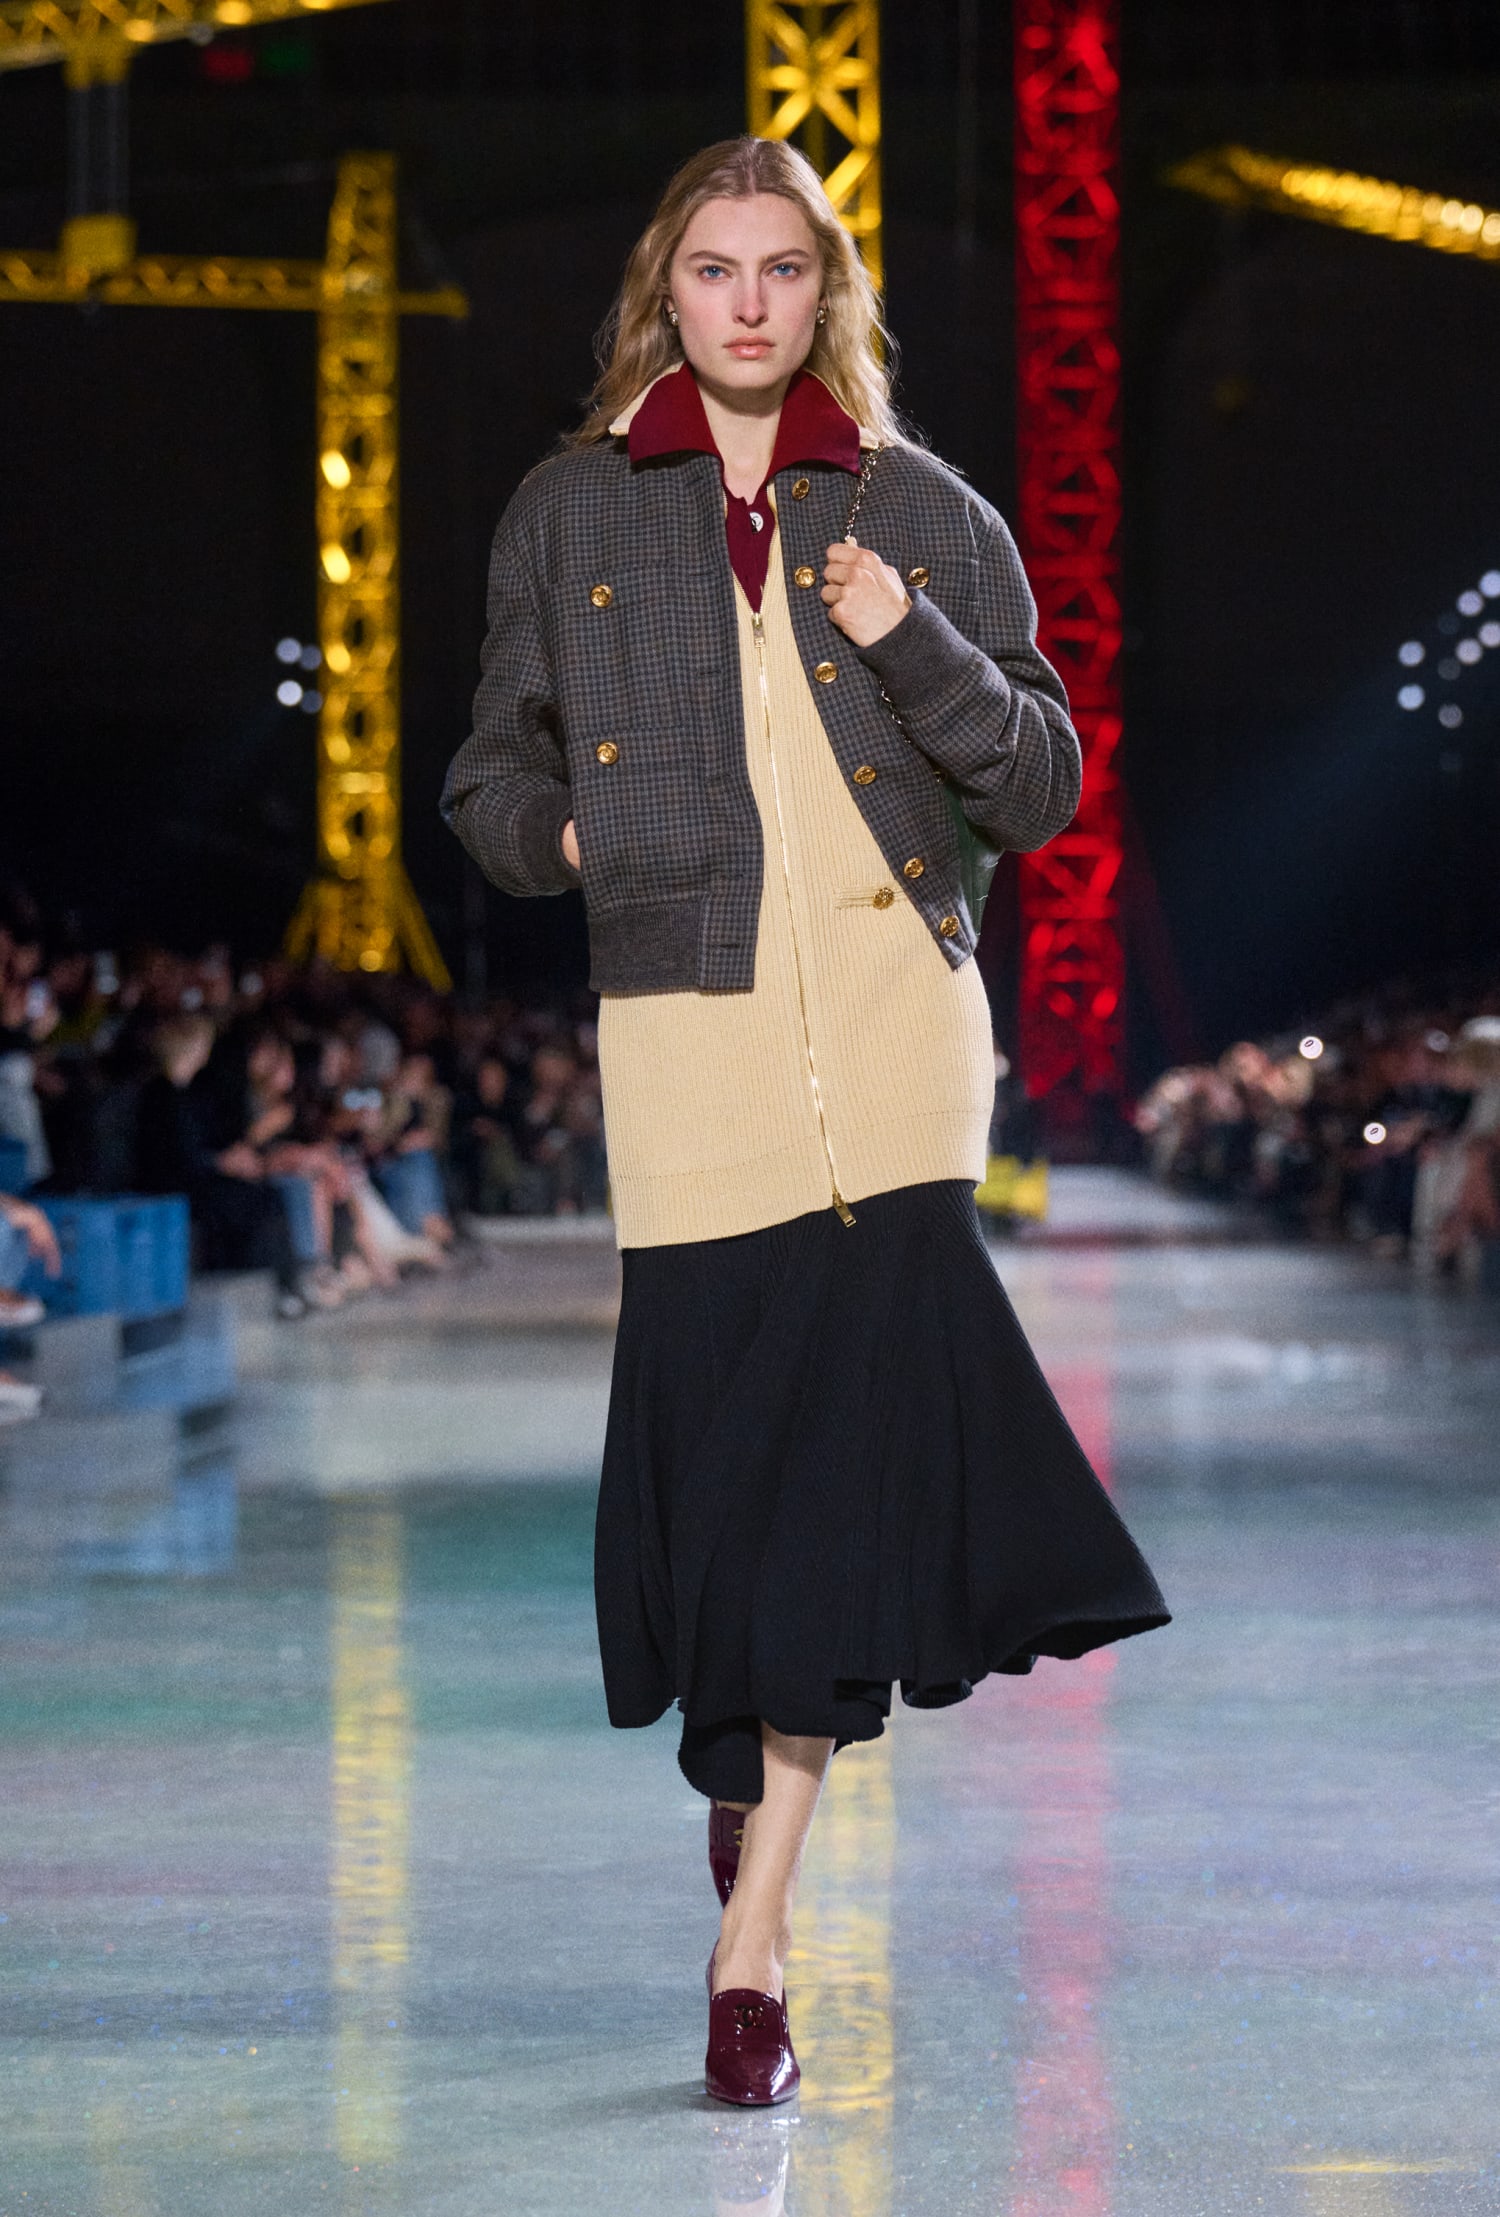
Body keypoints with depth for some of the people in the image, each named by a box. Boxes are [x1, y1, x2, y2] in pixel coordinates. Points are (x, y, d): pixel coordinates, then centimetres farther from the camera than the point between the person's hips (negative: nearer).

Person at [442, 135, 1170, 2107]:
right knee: (731, 1407, -6)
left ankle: (752, 1924, -1)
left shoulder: (925, 514, 13)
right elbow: (493, 782, 18)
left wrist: (914, 643, -6)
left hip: (895, 996, 0)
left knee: (856, 1397, -9)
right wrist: (576, 835, -3)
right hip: (686, 1011, 0)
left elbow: (1041, 791, 9)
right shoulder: (571, 513, 13)